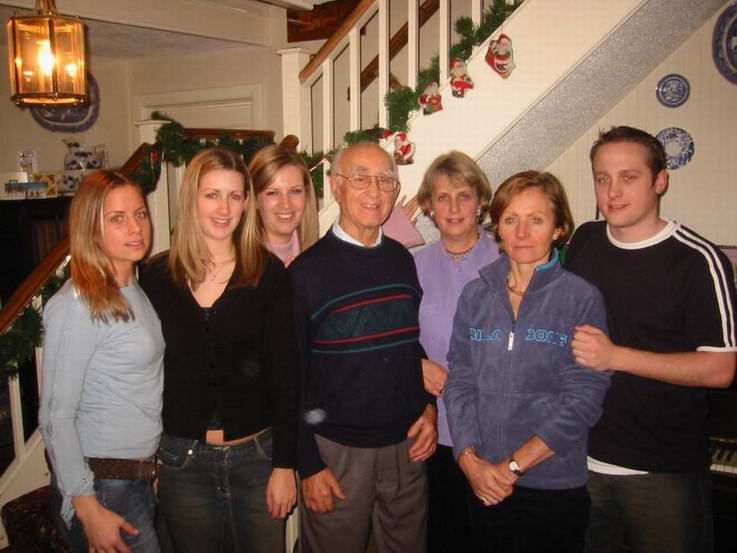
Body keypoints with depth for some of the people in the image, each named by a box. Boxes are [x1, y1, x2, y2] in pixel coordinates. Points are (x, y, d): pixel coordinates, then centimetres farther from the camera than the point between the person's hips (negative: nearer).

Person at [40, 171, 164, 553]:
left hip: (142, 476, 8)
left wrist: (155, 464, 8)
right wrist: (88, 509, -17)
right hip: (102, 486, -7)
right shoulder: (76, 306, -17)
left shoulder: (137, 292, 7)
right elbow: (56, 416, -17)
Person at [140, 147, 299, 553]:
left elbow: (283, 373, -5)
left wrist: (285, 463, -7)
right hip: (182, 458, 1)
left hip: (257, 453, -1)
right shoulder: (158, 275, -2)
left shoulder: (268, 272, -5)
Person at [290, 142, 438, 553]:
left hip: (407, 446, 4)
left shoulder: (404, 261, 4)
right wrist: (309, 465, -7)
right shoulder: (306, 271, -9)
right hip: (335, 451, -4)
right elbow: (292, 375, -6)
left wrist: (429, 406, 2)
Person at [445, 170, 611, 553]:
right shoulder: (475, 295, 2)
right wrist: (470, 460, -10)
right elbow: (459, 381, 2)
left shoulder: (582, 299, -9)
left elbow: (583, 400, -12)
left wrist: (512, 466, -13)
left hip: (555, 487, -3)